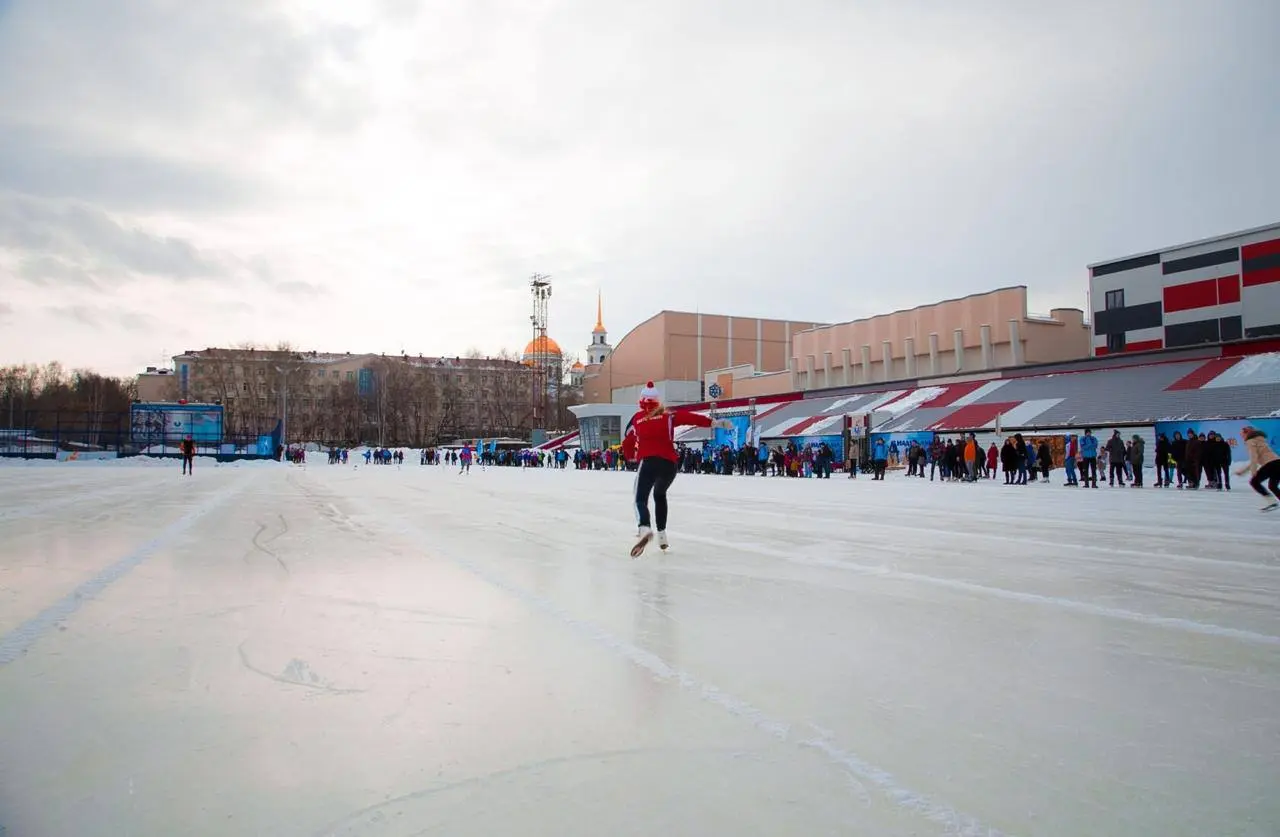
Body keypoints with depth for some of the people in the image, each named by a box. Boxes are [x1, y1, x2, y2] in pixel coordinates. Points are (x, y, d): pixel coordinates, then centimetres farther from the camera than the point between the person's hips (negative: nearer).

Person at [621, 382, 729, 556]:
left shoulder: (637, 418, 16)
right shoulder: (669, 416, 12)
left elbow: (627, 442, 22)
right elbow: (688, 417, -4)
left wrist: (631, 457, 42)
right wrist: (713, 423, -13)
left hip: (648, 462, -2)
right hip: (669, 463, 2)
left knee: (641, 499, -4)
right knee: (660, 495, 28)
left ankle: (645, 529, -36)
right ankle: (661, 534, 26)